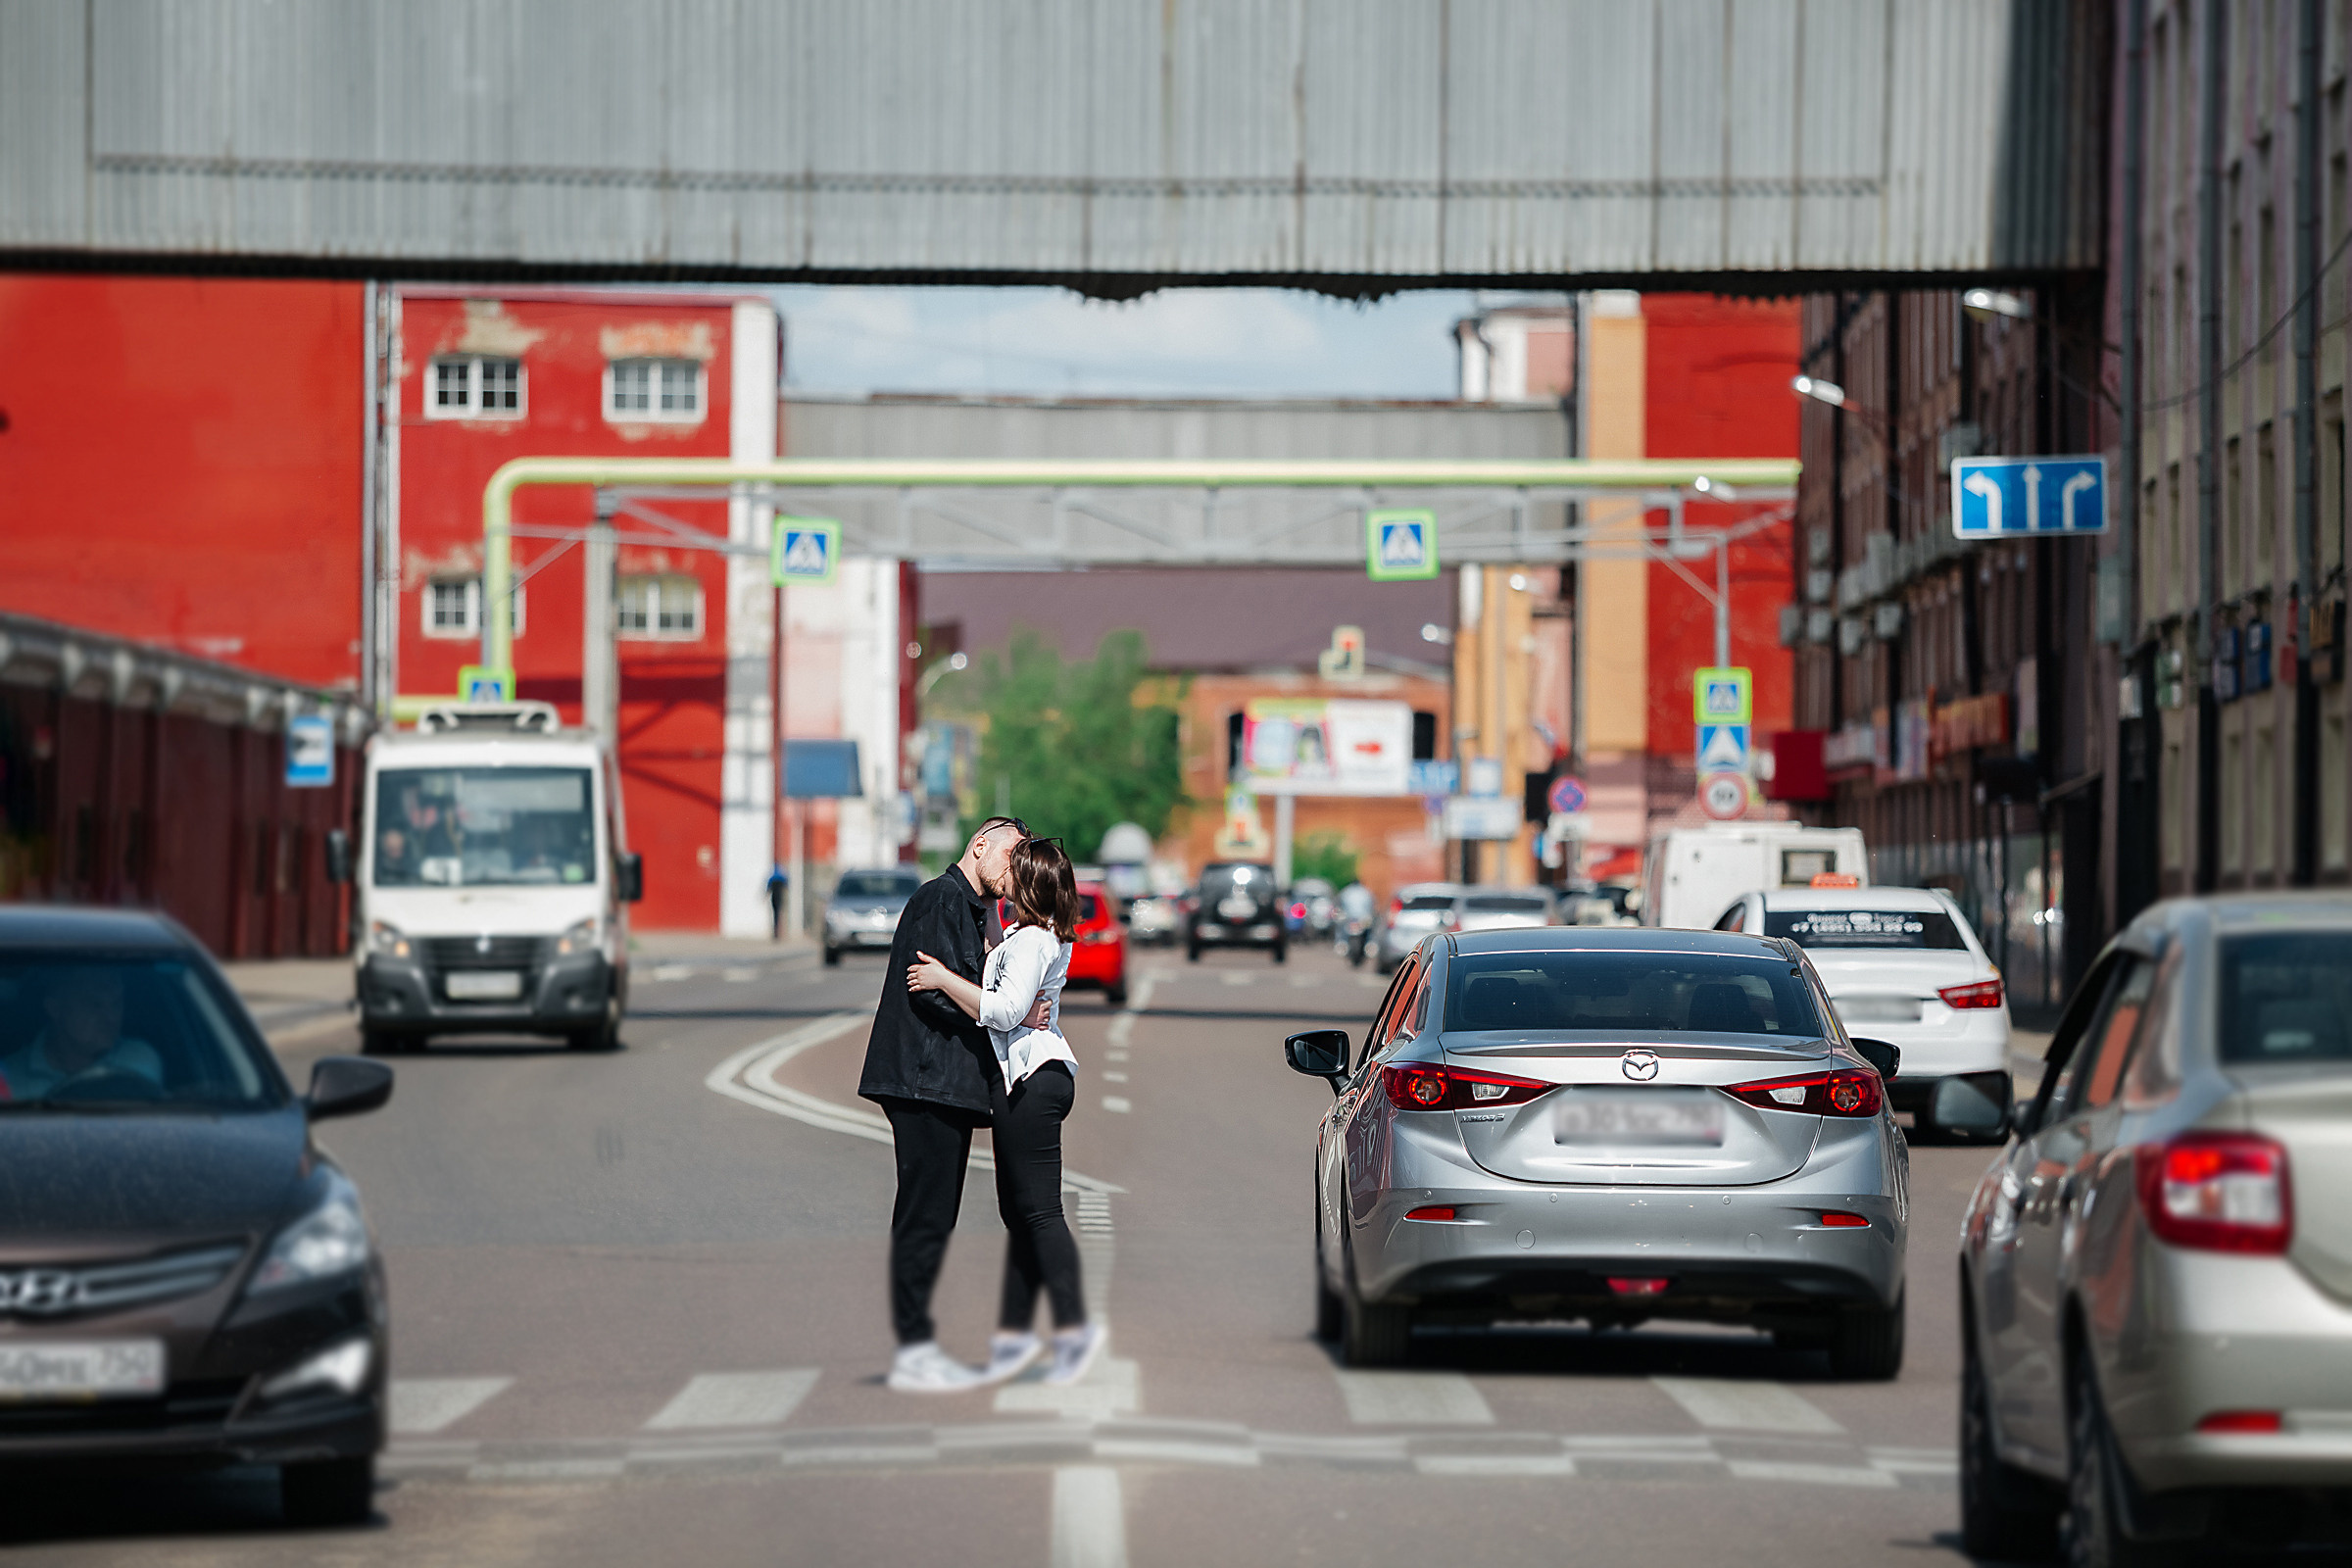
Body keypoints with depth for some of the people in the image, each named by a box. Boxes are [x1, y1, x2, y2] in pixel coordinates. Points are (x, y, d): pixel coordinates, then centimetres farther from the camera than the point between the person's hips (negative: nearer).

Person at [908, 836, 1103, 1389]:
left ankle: (1073, 1326, -13)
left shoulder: (1030, 941, -14)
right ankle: (1015, 1332, 11)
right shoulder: (1050, 939, 17)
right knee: (1019, 1210, 10)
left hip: (1030, 1078, -10)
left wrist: (945, 980, -16)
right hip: (1034, 1076, 10)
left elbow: (1004, 1011, -22)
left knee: (1038, 1209, -11)